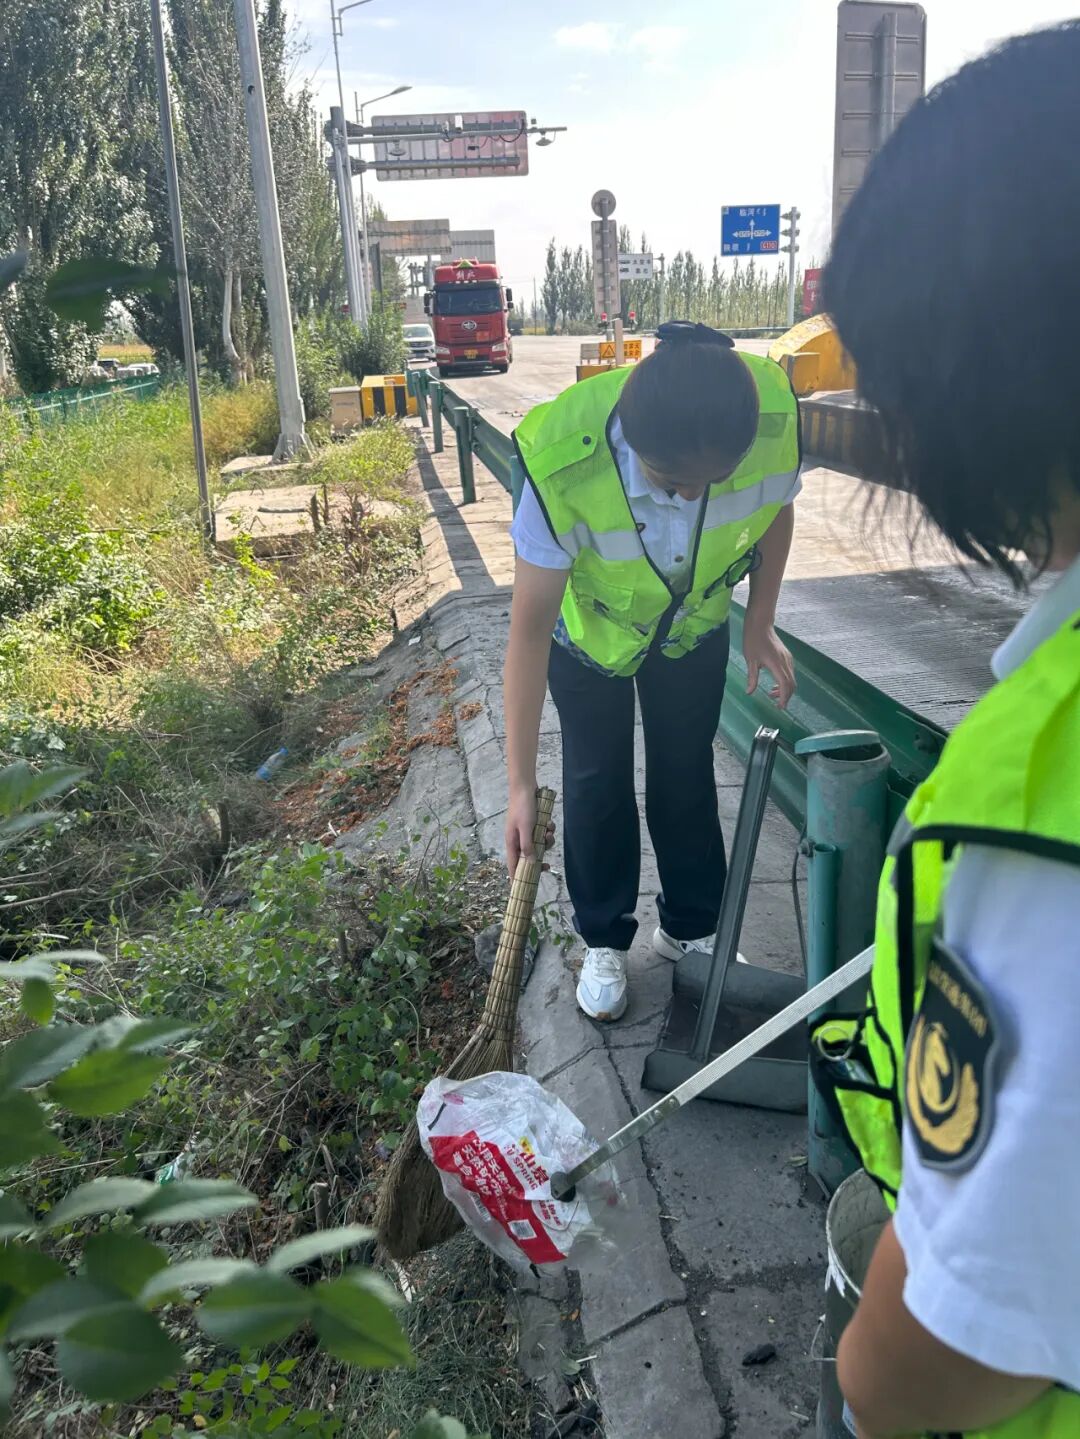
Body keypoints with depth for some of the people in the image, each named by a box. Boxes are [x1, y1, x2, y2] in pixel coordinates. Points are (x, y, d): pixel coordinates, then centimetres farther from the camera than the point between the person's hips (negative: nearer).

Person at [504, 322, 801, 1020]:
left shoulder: (775, 422, -35)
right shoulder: (563, 469, -42)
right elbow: (530, 627, -33)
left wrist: (760, 625, -7)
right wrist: (522, 781, -29)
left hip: (696, 625, 2)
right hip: (589, 630, -2)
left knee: (688, 777, 14)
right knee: (596, 784, 8)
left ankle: (691, 928, 36)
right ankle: (604, 940, 31)